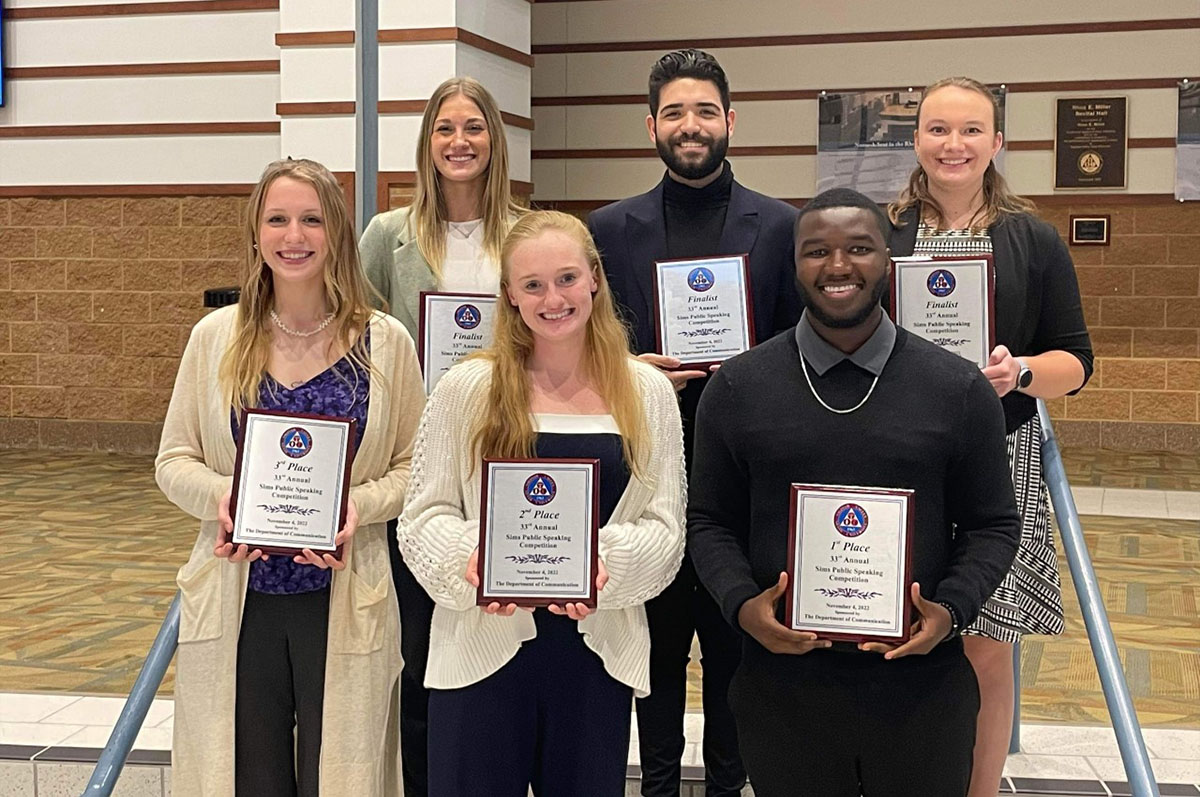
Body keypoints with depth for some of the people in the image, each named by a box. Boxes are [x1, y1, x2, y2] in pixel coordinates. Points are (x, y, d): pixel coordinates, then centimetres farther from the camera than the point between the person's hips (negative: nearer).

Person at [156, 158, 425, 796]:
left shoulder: (385, 343, -1)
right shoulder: (216, 337, 3)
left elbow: (412, 465, 3)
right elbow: (173, 460, 6)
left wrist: (358, 505, -16)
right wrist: (222, 498, -14)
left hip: (346, 604, -1)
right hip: (237, 599, 1)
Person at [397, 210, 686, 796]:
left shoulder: (648, 393, 4)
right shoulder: (465, 389, -2)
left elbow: (665, 528, 2)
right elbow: (424, 516, 0)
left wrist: (608, 559, -17)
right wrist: (469, 555, -20)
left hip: (598, 653, 2)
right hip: (482, 645, -1)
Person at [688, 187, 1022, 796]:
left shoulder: (959, 390, 0)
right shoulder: (737, 388, 1)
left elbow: (993, 524, 5)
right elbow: (709, 522, 5)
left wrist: (952, 608, -12)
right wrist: (741, 603, -12)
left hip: (921, 686, 0)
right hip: (782, 685, 0)